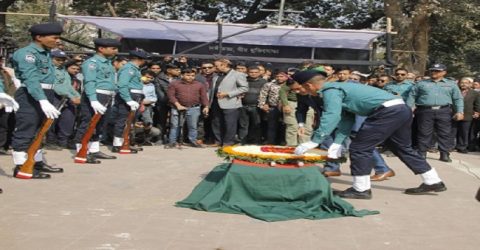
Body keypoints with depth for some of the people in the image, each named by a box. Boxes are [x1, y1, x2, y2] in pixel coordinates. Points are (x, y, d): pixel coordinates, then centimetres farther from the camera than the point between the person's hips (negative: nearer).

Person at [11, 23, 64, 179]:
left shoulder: (45, 53, 15)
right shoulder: (27, 53, -14)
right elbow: (31, 79, -25)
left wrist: (48, 100, 19)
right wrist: (43, 100, -35)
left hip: (44, 97, 10)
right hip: (30, 97, -10)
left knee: (37, 132, 18)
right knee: (25, 132, -6)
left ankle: (38, 163, 28)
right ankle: (20, 167, -3)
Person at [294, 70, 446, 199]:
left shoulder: (330, 90, -6)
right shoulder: (339, 89, 25)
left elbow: (332, 117, -19)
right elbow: (346, 118, 25)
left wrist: (313, 143, -17)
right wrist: (337, 143, 19)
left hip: (388, 111, -10)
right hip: (402, 109, 10)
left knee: (359, 148, -2)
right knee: (403, 148, 24)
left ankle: (361, 189, 7)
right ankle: (433, 182, 33)